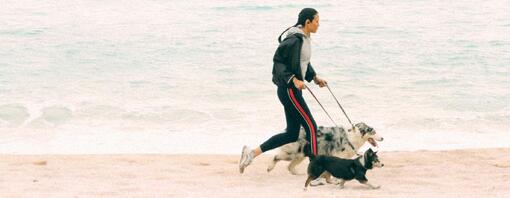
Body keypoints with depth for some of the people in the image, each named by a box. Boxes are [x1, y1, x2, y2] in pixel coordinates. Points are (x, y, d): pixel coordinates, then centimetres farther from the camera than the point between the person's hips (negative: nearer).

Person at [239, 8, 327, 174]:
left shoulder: (305, 39, 12)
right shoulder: (294, 40, -18)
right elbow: (278, 61, -19)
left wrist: (314, 77, 13)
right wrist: (293, 79, -26)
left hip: (294, 89, 10)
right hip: (289, 90, -10)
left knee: (292, 133, 10)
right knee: (311, 127, -8)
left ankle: (252, 153, 13)